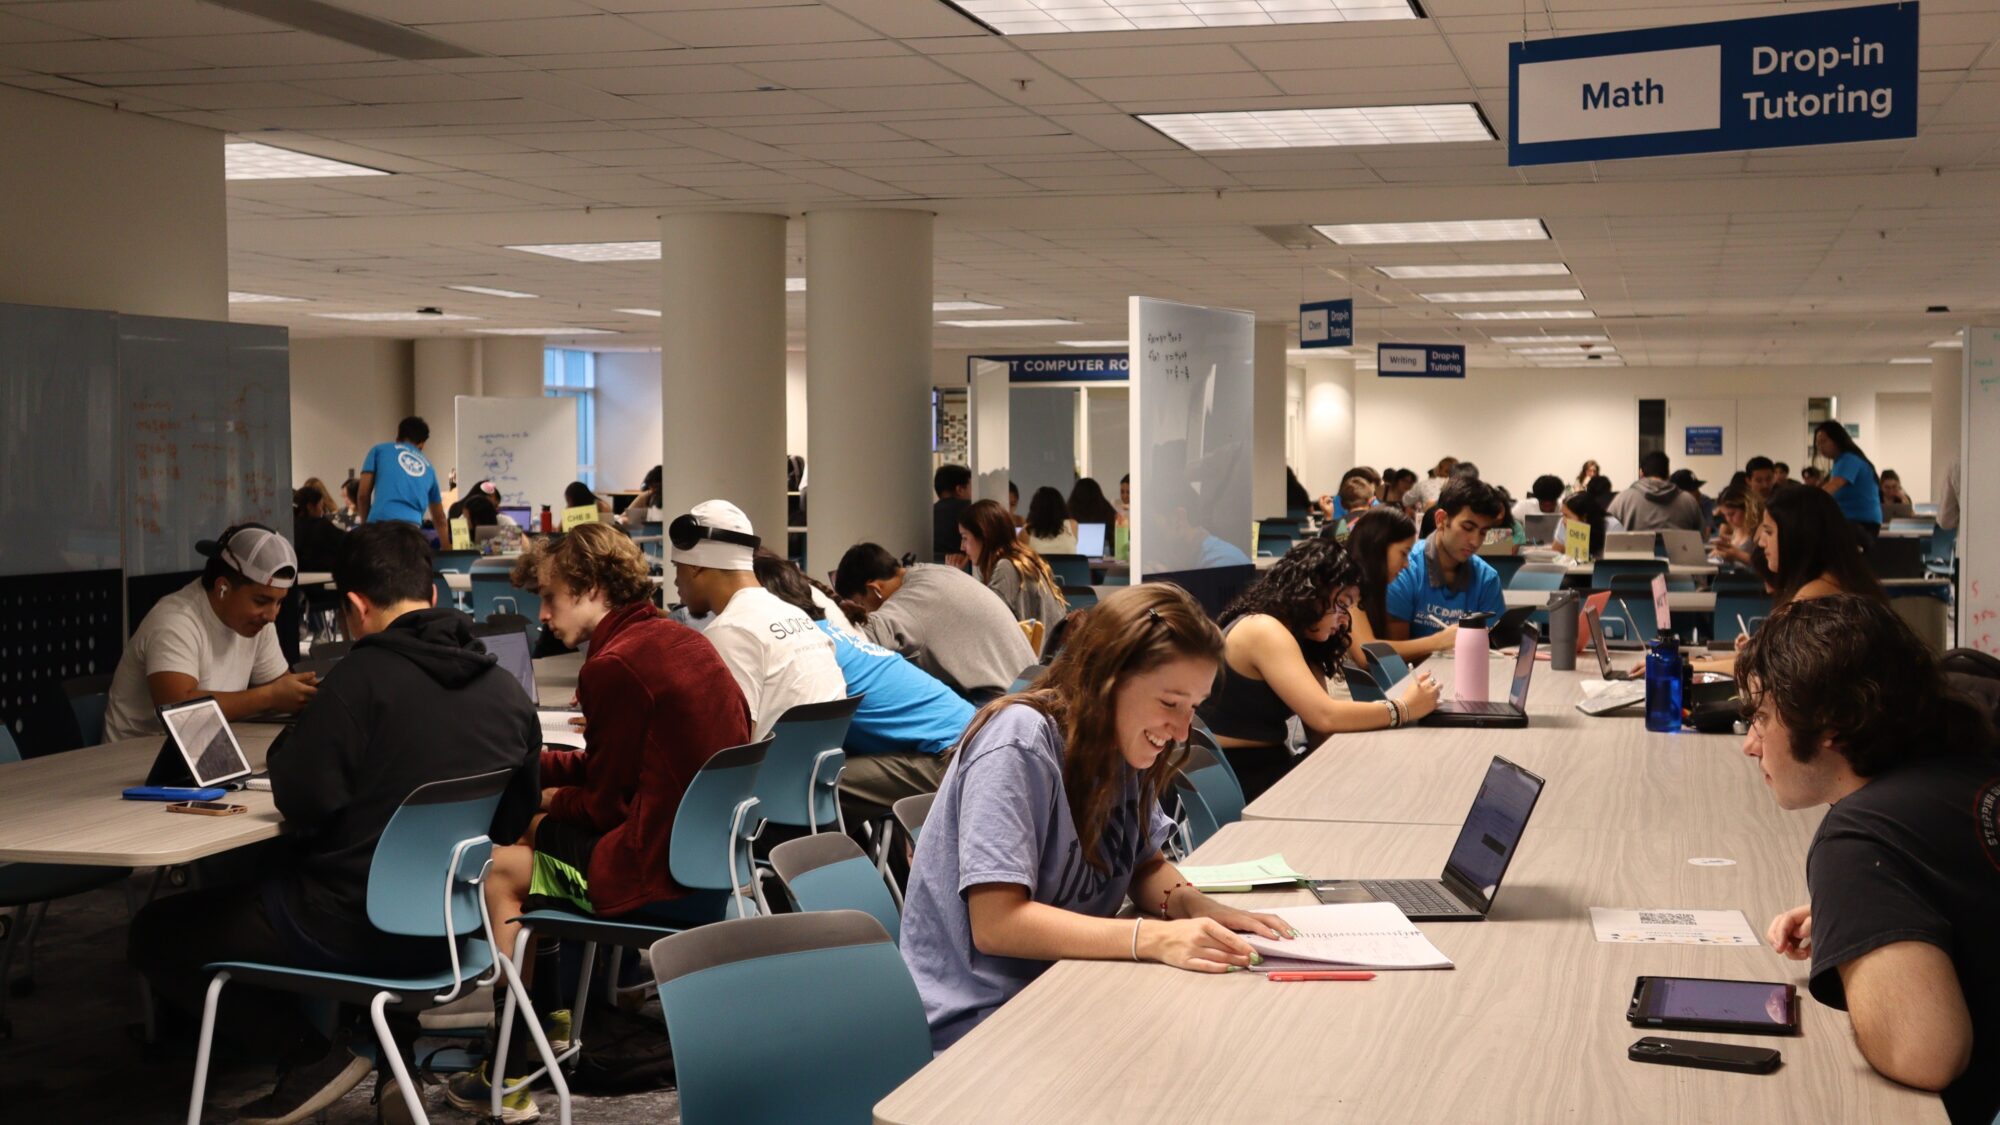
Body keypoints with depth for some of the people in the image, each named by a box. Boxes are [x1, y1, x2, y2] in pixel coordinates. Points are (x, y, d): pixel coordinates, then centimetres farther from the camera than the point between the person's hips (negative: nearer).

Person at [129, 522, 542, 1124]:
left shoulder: (366, 675, -18)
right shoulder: (508, 690, 1)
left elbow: (302, 801, -18)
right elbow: (514, 821, 10)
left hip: (356, 929, -7)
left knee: (156, 933, 11)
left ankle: (315, 1052, 1)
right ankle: (388, 1034, 18)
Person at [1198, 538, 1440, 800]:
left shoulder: (1298, 637, 14)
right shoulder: (1264, 631, -16)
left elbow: (1320, 732, 4)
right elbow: (1324, 717, -23)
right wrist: (1403, 709, -12)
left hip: (1266, 769, 9)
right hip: (1234, 781, -9)